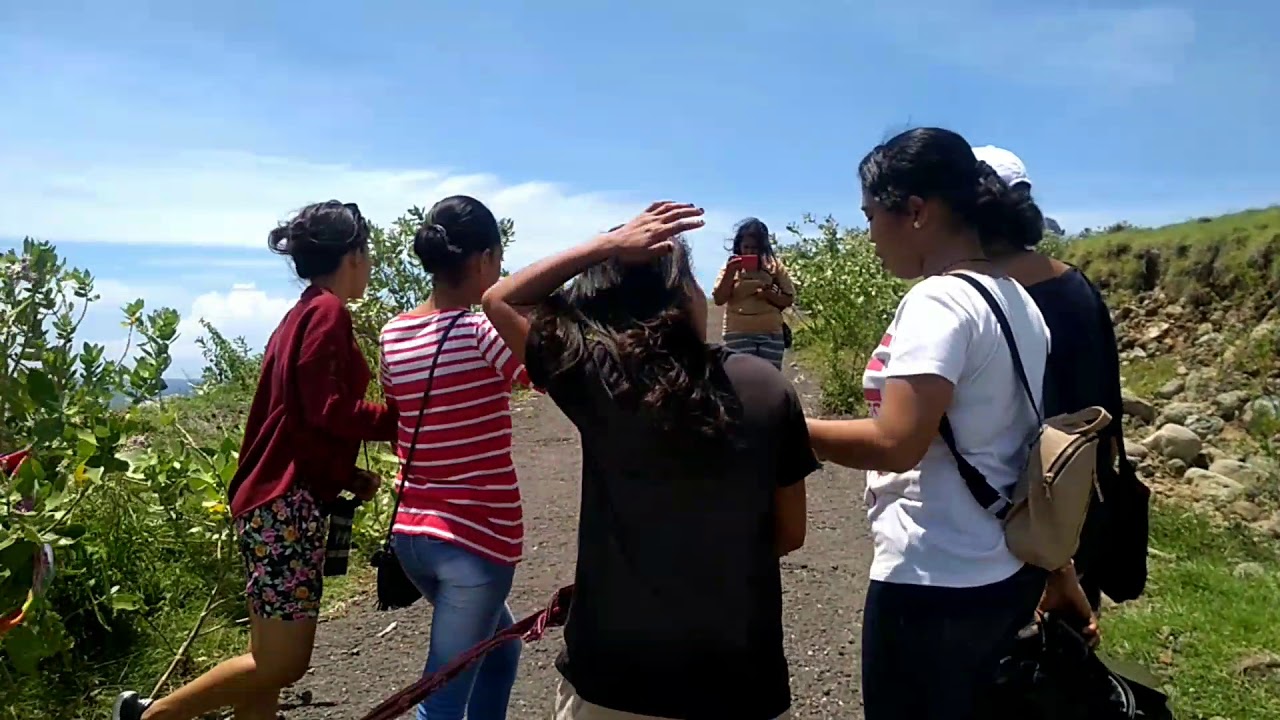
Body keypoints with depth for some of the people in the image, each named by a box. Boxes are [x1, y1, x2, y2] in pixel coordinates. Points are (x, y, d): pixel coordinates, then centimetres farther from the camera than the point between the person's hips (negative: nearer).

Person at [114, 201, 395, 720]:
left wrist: (347, 477, 12)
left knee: (269, 662, 13)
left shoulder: (300, 315, 18)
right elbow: (328, 410, -19)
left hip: (275, 499, 10)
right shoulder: (328, 312, -10)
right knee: (281, 664, -1)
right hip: (288, 504, -10)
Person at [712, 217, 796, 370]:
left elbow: (789, 299, 6)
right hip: (738, 334, -1)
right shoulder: (731, 266, 5)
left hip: (771, 334, 1)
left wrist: (768, 294, -12)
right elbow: (718, 299, -2)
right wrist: (730, 272, -12)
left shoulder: (774, 265, 5)